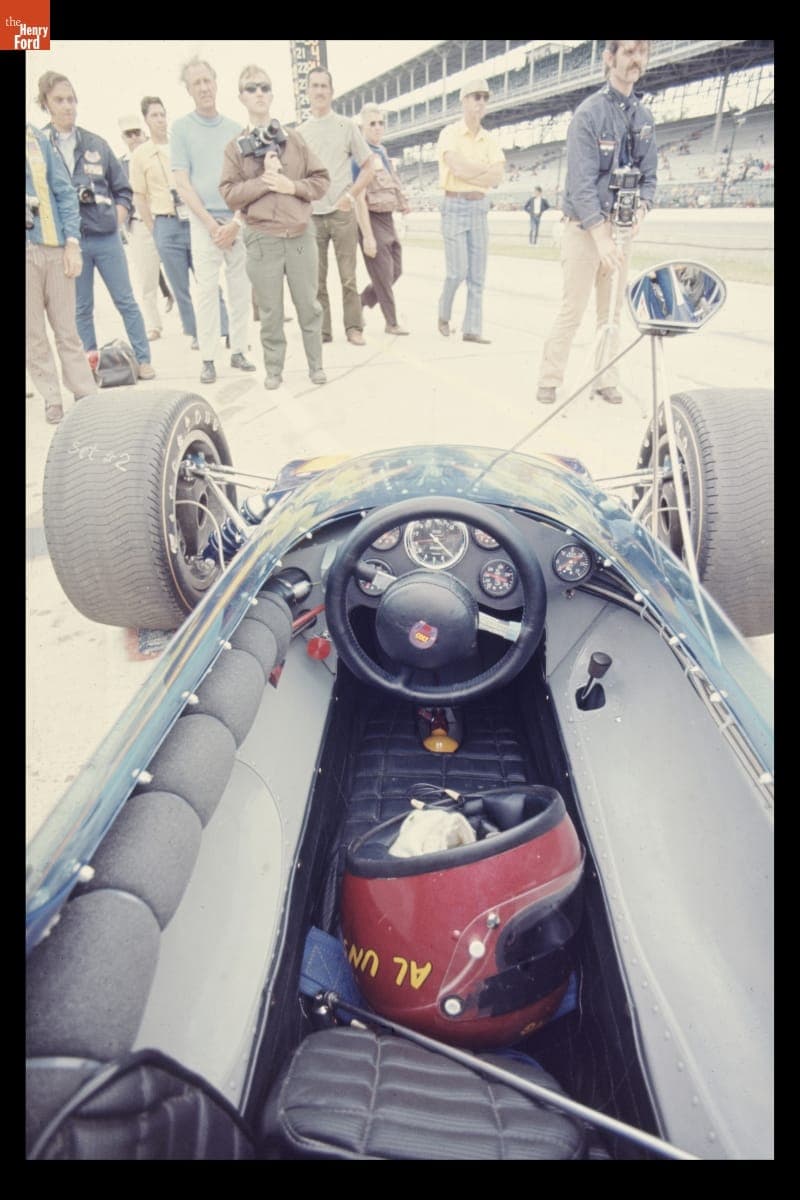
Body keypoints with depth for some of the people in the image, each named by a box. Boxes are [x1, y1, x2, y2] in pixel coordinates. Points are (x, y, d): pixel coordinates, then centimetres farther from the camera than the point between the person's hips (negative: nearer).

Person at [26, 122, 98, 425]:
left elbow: (65, 193, 10)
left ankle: (86, 395, 10)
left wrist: (72, 242, -1)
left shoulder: (39, 140, 12)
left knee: (66, 327, 4)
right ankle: (52, 400, 10)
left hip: (54, 246, 1)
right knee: (32, 332, 2)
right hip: (28, 250, -1)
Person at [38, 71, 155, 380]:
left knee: (126, 300, 2)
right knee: (82, 308, 5)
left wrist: (116, 220, 1)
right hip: (69, 241, -1)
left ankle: (143, 359, 9)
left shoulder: (96, 144, 9)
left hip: (107, 237, 2)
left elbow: (123, 189, 13)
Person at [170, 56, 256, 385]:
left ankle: (238, 350, 10)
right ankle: (207, 358, -3)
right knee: (207, 290, -6)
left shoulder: (234, 129, 11)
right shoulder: (181, 128, 4)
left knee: (241, 289, 1)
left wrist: (235, 222, -5)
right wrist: (212, 224, -10)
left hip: (238, 221, 3)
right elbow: (182, 184, -1)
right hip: (204, 221, -2)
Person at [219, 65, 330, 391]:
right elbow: (230, 195, -2)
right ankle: (274, 369, 13)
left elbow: (321, 179, 8)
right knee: (270, 310, 2)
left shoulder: (294, 138, 9)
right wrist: (263, 180, -13)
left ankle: (315, 364, 16)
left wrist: (292, 186, -8)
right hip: (261, 238, -1)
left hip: (300, 235, 1)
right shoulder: (235, 147, 5)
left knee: (308, 305, 4)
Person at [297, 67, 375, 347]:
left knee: (348, 277, -2)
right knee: (316, 279, 1)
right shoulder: (299, 133, 11)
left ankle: (354, 328, 6)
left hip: (343, 212, -1)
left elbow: (367, 167, 8)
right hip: (311, 215, 1)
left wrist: (350, 194, -5)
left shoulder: (346, 126, 8)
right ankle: (322, 330, 8)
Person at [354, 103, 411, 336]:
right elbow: (359, 197, -17)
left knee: (395, 271, 12)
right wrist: (367, 235, -23)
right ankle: (392, 323, 8)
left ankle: (360, 303, 26)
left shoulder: (383, 152, 15)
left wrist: (402, 203, 8)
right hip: (372, 219, -9)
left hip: (388, 217, 9)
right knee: (383, 276, -2)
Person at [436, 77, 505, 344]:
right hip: (454, 207, -5)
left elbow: (496, 178, -2)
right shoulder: (450, 133, -2)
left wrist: (468, 174, -13)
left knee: (477, 274, -1)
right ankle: (444, 313, 17)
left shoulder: (490, 140, 11)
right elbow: (459, 168, -18)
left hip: (480, 207, 5)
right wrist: (487, 168, -7)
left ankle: (472, 329, 1)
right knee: (458, 271, -9)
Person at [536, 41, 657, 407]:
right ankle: (549, 379, 3)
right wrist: (601, 237, -26)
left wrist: (641, 206, -10)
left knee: (612, 310, 6)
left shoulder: (644, 116, 9)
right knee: (573, 308, -7)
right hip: (584, 226, -6)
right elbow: (581, 183, -18)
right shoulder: (589, 113, -9)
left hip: (620, 226, 6)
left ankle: (605, 380, 13)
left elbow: (648, 174, 13)